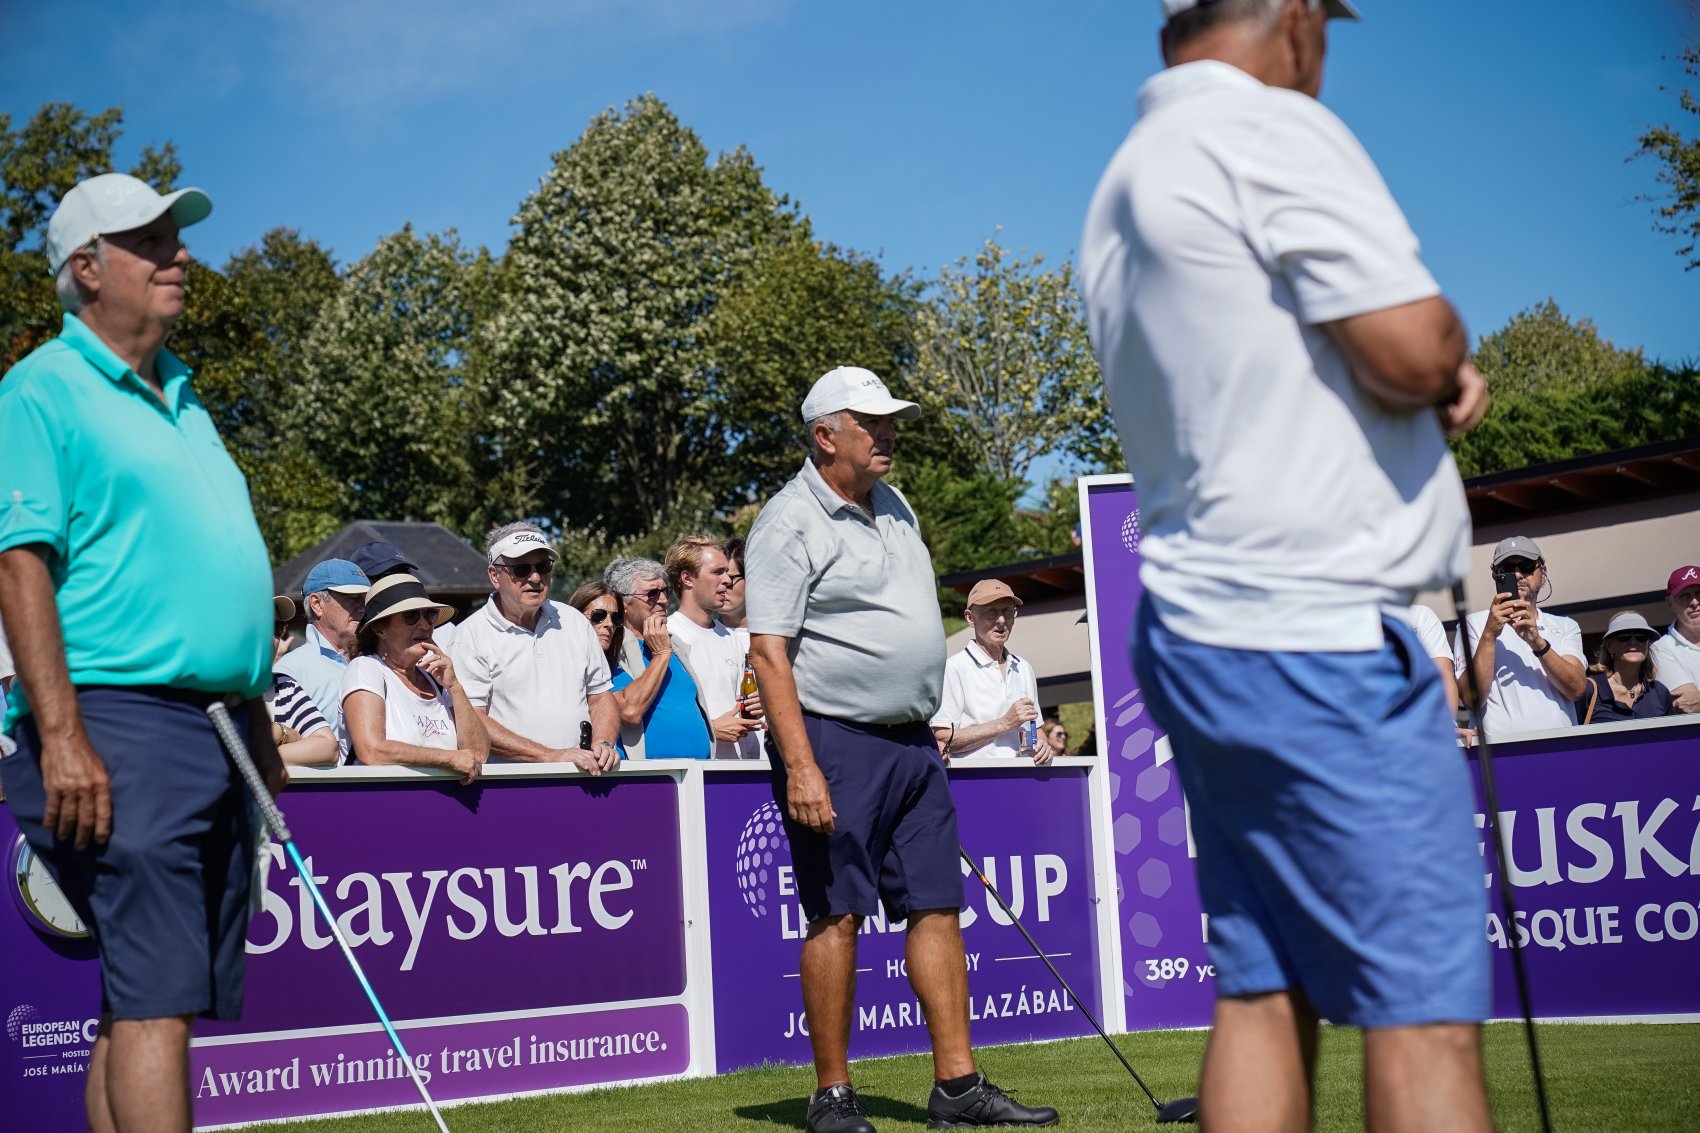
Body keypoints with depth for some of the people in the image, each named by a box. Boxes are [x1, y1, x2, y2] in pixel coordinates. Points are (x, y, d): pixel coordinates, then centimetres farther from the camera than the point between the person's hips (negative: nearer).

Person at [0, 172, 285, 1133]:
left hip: (214, 727, 8)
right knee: (155, 999, -13)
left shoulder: (183, 397, 22)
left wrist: (258, 724, 23)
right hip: (119, 723, -8)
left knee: (146, 1000, 11)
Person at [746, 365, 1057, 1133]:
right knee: (837, 917, -4)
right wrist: (799, 766, -23)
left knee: (937, 907, 6)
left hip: (912, 743, 8)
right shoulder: (790, 523, -9)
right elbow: (768, 650, -16)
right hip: (834, 741, -8)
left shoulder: (894, 507, 16)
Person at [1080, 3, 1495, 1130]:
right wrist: (1451, 347, 6)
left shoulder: (1125, 184, 19)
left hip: (1200, 626, 9)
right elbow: (1411, 349, -18)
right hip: (1315, 635, -9)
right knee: (1425, 1009, -7)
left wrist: (1438, 376, 11)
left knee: (1262, 993, 8)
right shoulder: (1274, 128, -9)